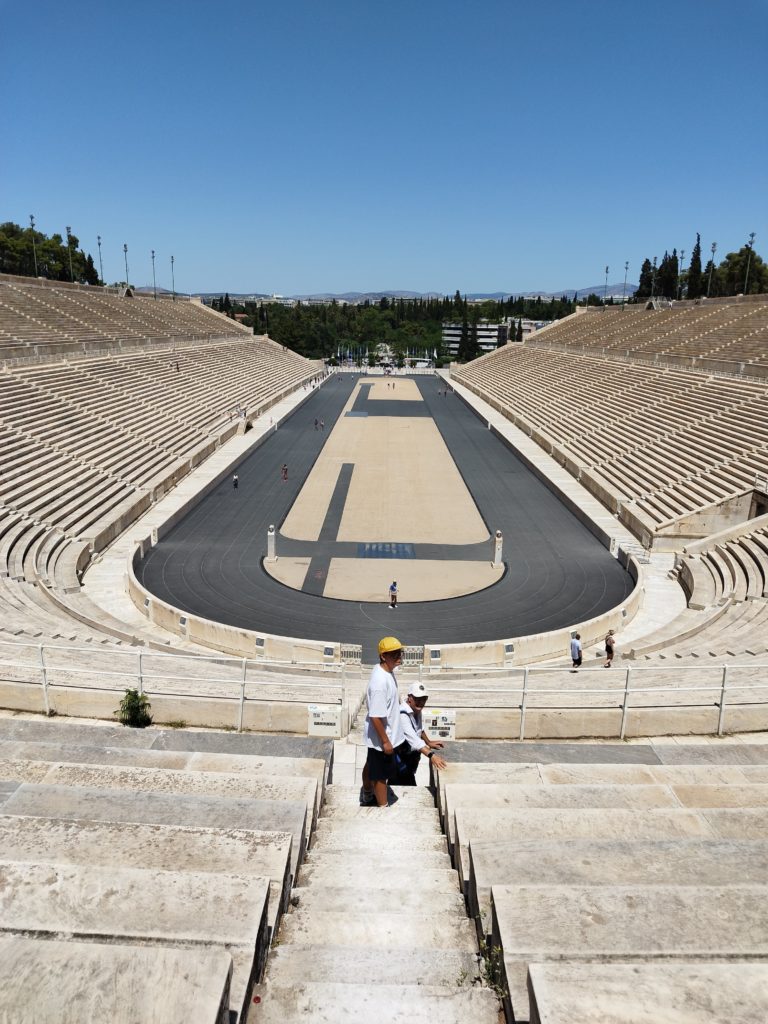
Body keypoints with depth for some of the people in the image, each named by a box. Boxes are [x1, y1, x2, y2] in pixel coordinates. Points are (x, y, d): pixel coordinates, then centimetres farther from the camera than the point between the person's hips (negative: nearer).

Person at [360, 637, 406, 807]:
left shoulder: (386, 670, -4)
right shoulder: (380, 681, -33)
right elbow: (375, 716, -29)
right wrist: (385, 741, -21)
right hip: (381, 738, -9)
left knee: (371, 765, 28)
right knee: (382, 775, 9)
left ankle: (367, 797, 48)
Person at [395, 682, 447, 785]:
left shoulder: (416, 710, 0)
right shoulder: (402, 715, -30)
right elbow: (413, 738, -40)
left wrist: (428, 742, 16)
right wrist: (431, 755, -48)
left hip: (411, 755, 9)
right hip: (400, 757, -9)